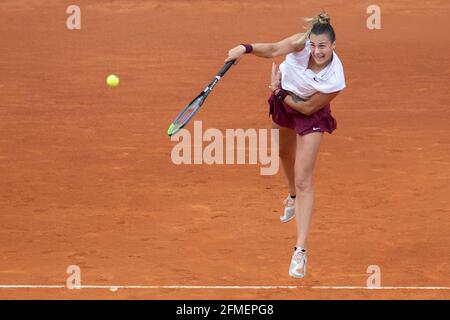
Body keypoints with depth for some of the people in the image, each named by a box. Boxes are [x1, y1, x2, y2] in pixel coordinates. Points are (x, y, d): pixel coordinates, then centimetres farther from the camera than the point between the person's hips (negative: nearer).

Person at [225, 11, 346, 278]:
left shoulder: (335, 81, -37)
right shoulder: (302, 43, -32)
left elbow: (307, 107, -25)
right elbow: (274, 50, -45)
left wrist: (279, 92, -21)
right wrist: (246, 49, -61)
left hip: (310, 115, -5)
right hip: (283, 103, 5)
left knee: (303, 180, -10)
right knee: (285, 154, 30)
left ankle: (301, 250, -9)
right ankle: (293, 197, 63)